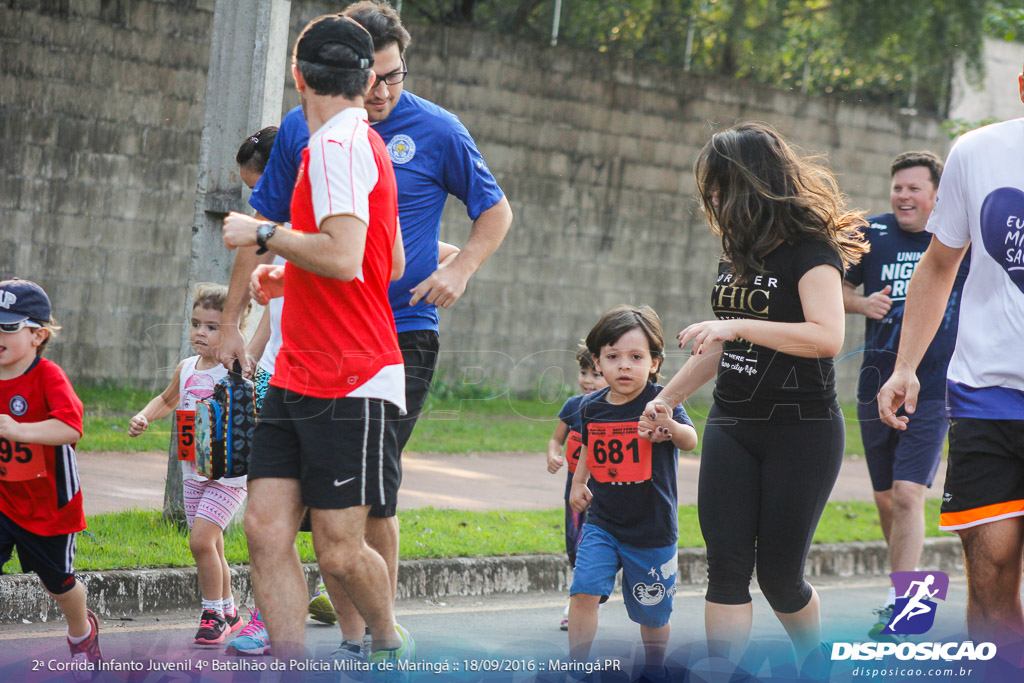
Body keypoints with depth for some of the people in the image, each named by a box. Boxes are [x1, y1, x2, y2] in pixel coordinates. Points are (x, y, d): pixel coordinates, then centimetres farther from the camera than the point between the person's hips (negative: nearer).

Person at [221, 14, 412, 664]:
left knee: (338, 552, -2)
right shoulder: (363, 143, 17)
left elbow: (343, 258, -26)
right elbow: (391, 264, 26)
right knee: (267, 528, -1)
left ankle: (391, 642, 23)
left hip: (352, 384, -9)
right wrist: (292, 276, 27)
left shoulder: (337, 146, -13)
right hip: (298, 380, 9)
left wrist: (265, 234, -12)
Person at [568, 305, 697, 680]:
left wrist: (670, 427, -52)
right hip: (602, 523, 3)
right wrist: (578, 483, 8)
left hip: (652, 529, -3)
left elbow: (690, 440, -32)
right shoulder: (591, 407, 0)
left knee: (652, 612, 10)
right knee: (583, 592, -16)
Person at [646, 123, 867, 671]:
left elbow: (827, 337, -26)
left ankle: (814, 664, 28)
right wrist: (666, 399, 24)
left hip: (802, 430, -7)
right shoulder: (736, 252, 12)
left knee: (778, 573, 1)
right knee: (726, 566, -5)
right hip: (731, 426, 7)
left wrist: (739, 325, -30)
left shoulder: (810, 250, -12)